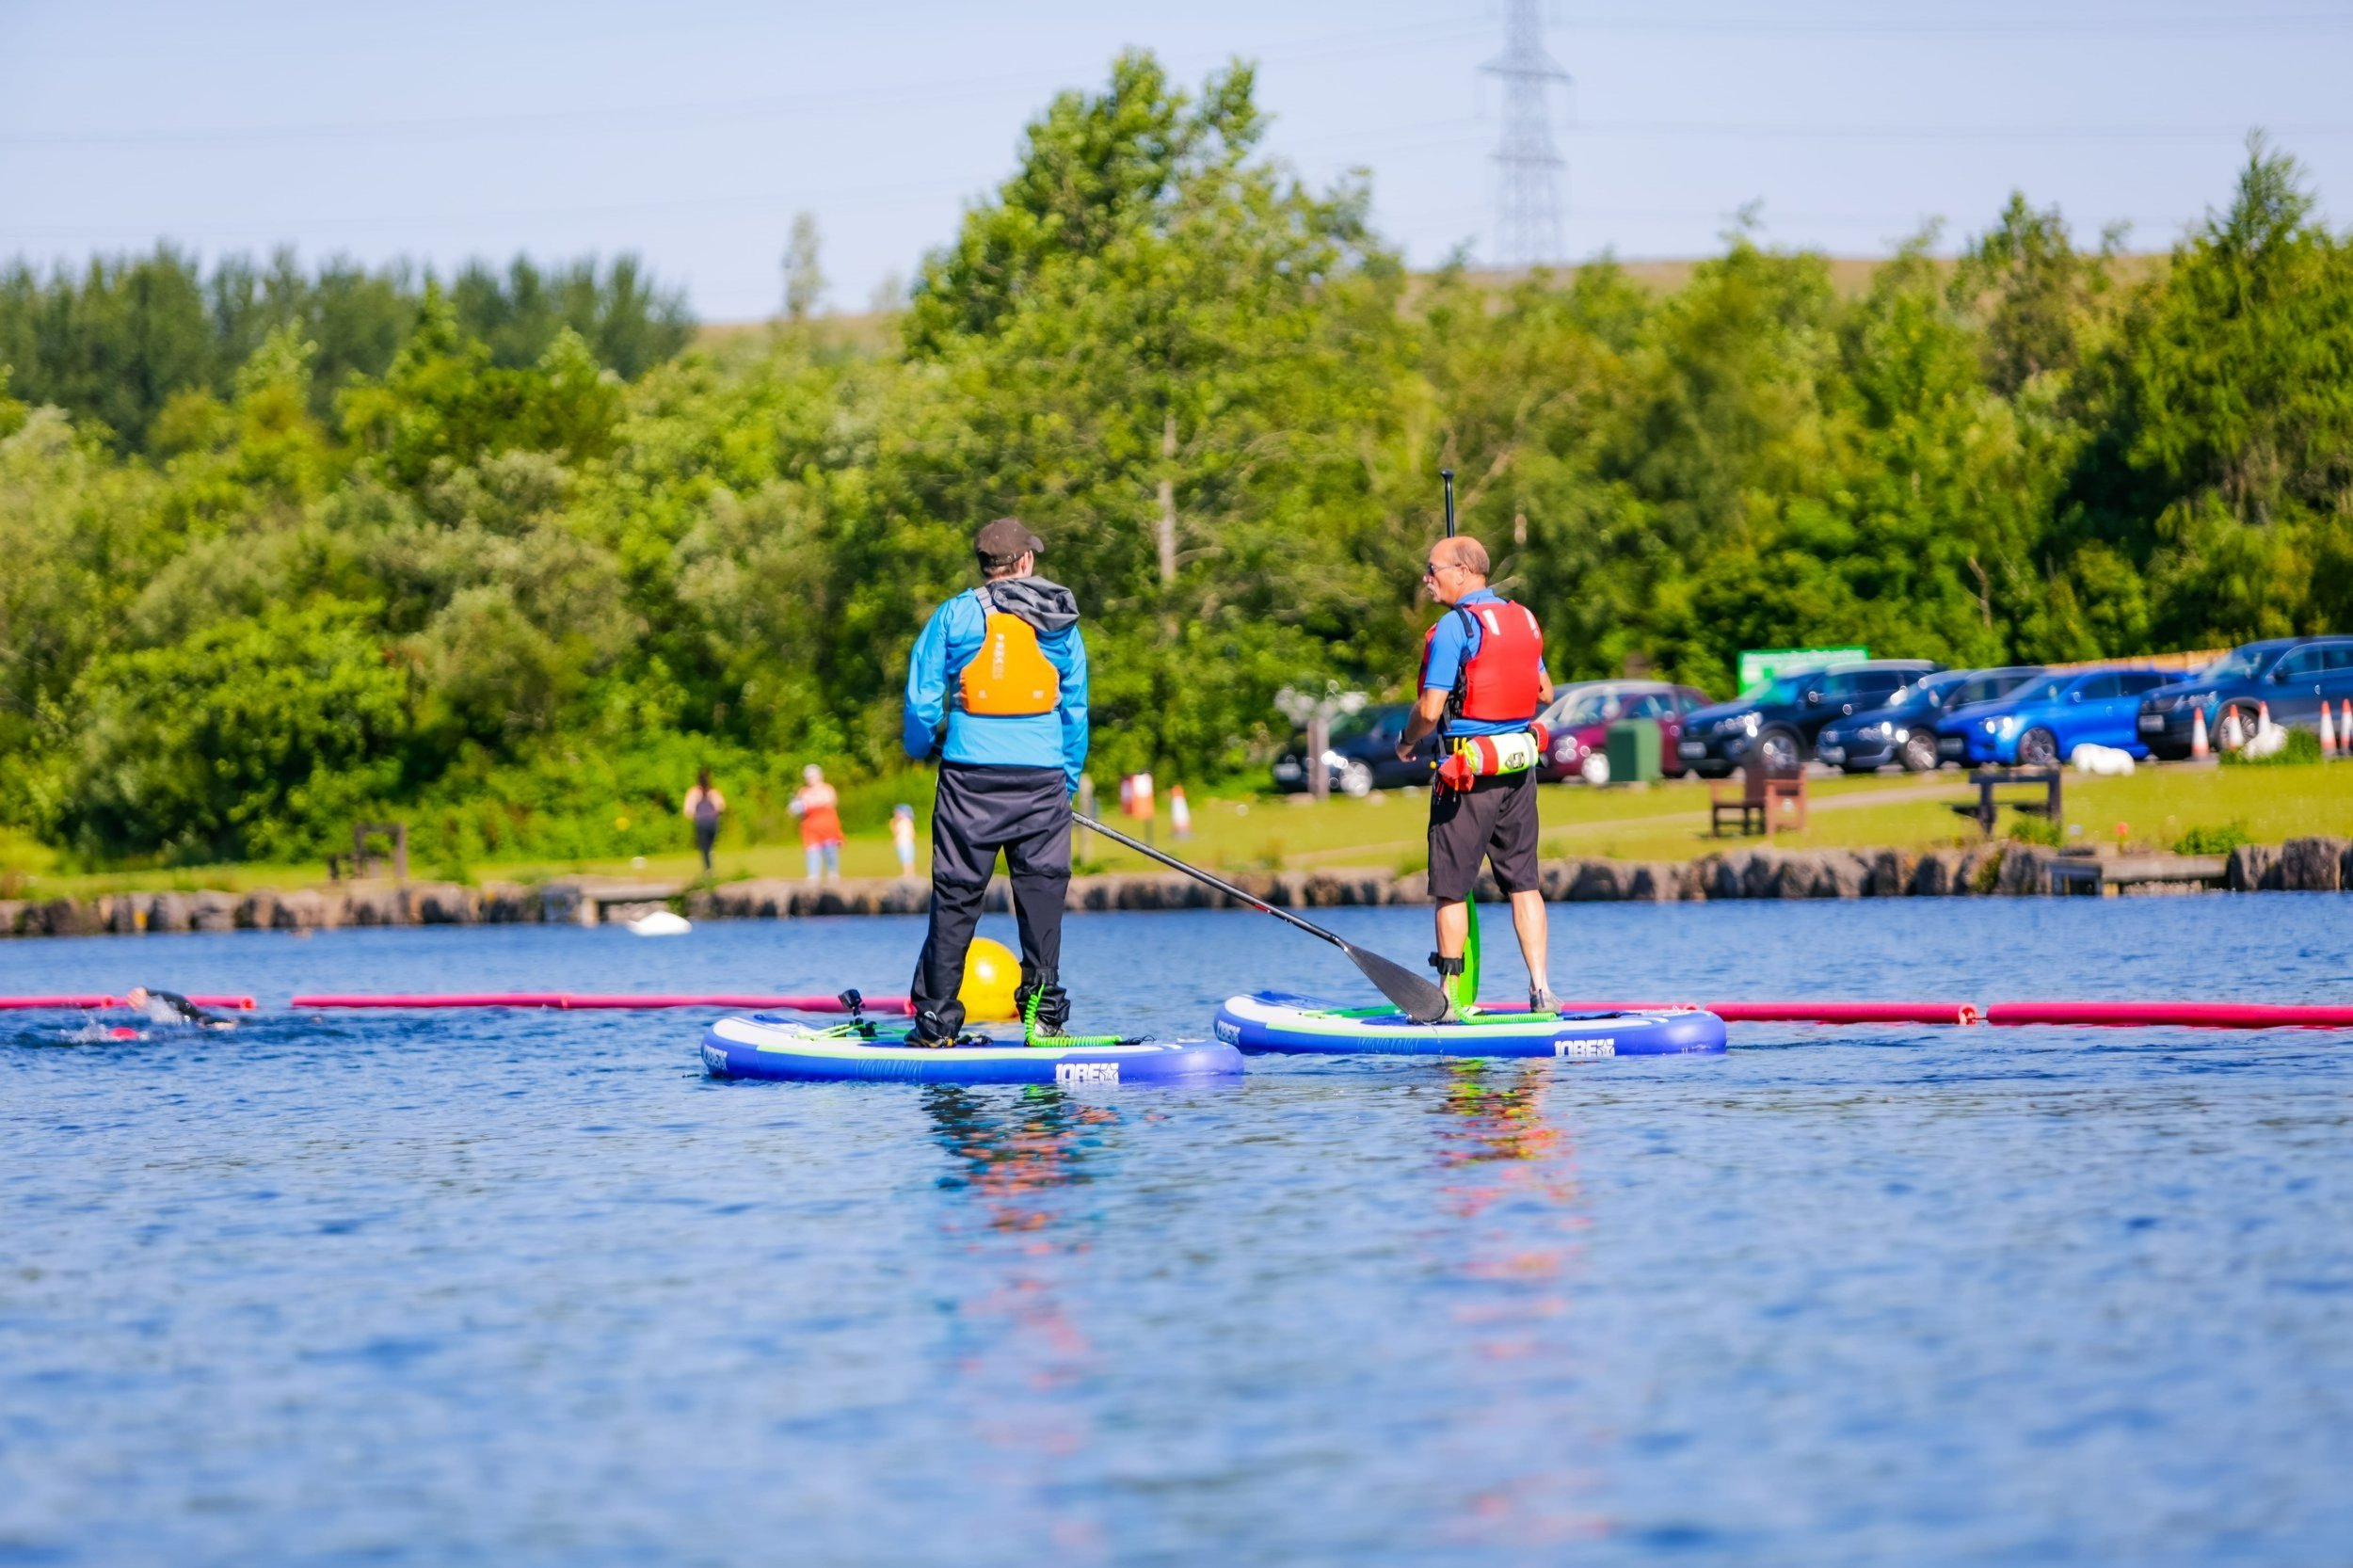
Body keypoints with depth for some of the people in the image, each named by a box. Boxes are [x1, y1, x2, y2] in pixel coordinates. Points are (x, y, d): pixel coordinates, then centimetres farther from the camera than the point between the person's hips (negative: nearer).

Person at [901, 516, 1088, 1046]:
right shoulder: (1061, 622, 8)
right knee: (1042, 893, 7)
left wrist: (922, 747, 21)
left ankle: (936, 1023, 2)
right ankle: (1045, 1014, 5)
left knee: (955, 898, 2)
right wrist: (1069, 778, 21)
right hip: (1041, 775, 1)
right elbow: (1076, 708, 11)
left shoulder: (955, 615, 1)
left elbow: (921, 697, 2)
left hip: (970, 773, -1)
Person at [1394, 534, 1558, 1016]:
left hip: (1467, 769, -7)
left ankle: (1451, 993, 4)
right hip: (1519, 767, 7)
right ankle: (1541, 988, 4)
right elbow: (1545, 693, 16)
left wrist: (1406, 743, 3)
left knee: (1451, 886, 2)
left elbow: (1430, 711, -15)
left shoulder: (1454, 627, -13)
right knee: (1523, 881, 9)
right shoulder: (1524, 620, 9)